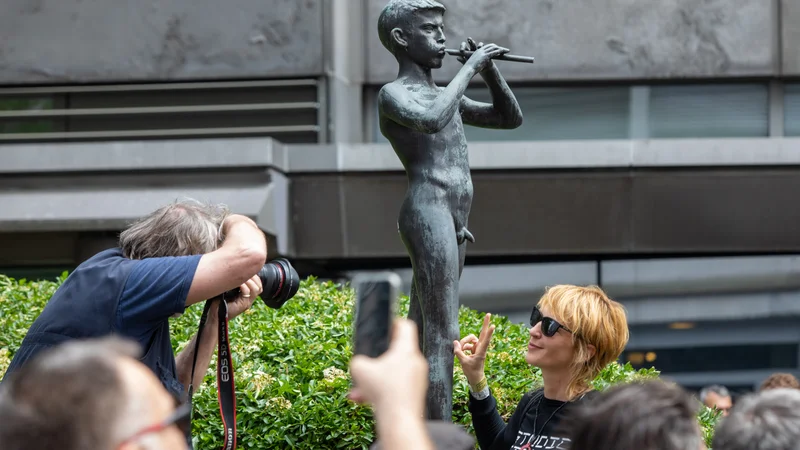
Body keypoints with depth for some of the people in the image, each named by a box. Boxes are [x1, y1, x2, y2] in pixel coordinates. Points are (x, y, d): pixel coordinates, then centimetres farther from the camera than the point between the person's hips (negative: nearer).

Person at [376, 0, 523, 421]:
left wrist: (489, 70, 12)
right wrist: (468, 70, -15)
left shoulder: (440, 97, 24)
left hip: (453, 225, 9)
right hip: (428, 215, -9)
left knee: (419, 337, 10)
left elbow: (511, 117, 27)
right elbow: (431, 121, -25)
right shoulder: (393, 95, -3)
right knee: (442, 339, -16)